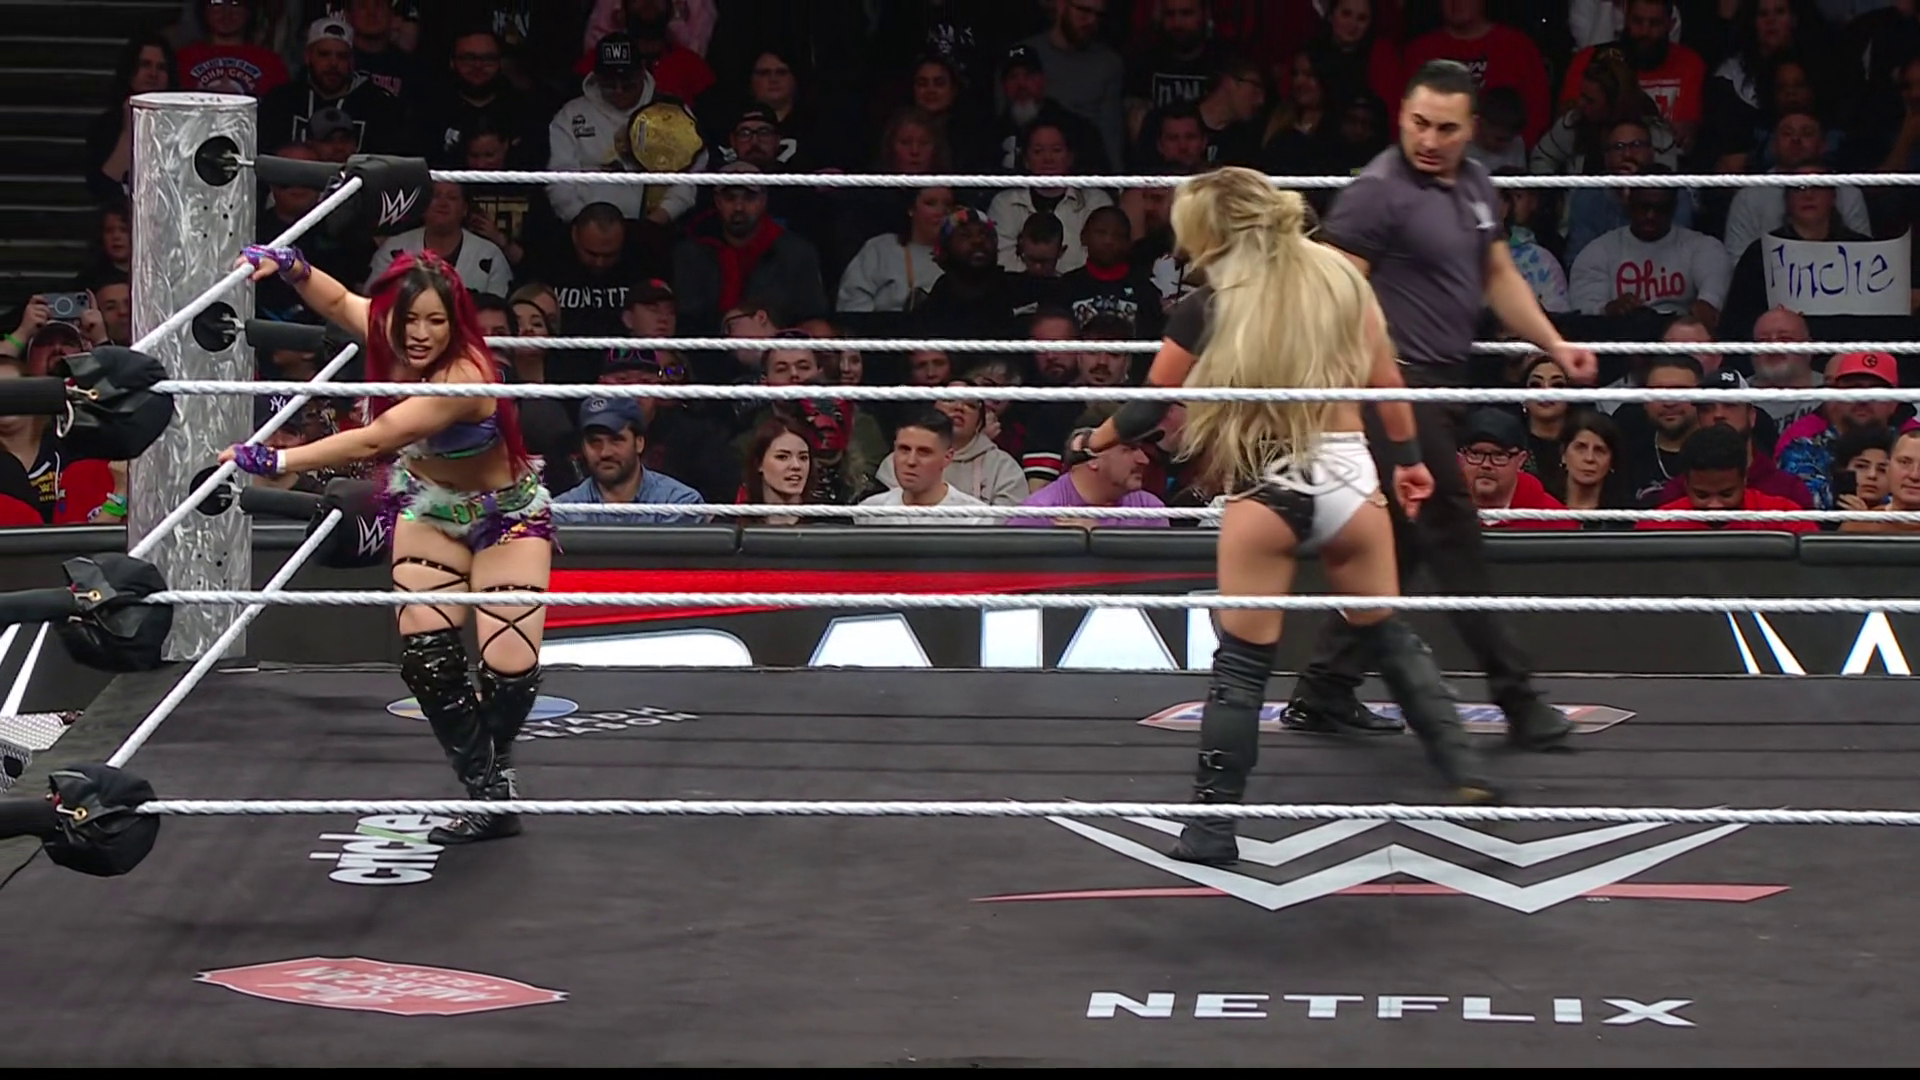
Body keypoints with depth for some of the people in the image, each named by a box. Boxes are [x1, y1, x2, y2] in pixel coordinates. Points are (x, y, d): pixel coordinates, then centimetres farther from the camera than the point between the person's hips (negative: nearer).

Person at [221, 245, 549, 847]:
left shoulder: (462, 376, -37)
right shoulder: (387, 336, -16)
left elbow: (373, 441, -42)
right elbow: (340, 303, 7)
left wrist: (275, 463, -40)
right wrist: (293, 269, -12)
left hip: (507, 515, -6)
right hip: (429, 511, 6)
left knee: (510, 665, -16)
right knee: (426, 657, -10)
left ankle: (491, 767, 16)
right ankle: (488, 790, 6)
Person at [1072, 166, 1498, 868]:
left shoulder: (1206, 310, -6)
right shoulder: (1340, 278, 3)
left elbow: (1150, 409, 4)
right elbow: (1387, 382, 9)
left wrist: (1091, 444, 21)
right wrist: (1407, 458, 23)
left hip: (1262, 491, -3)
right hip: (1348, 478, 3)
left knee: (1242, 663, 4)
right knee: (1391, 637, 19)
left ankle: (1214, 830, 4)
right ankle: (1465, 777, 17)